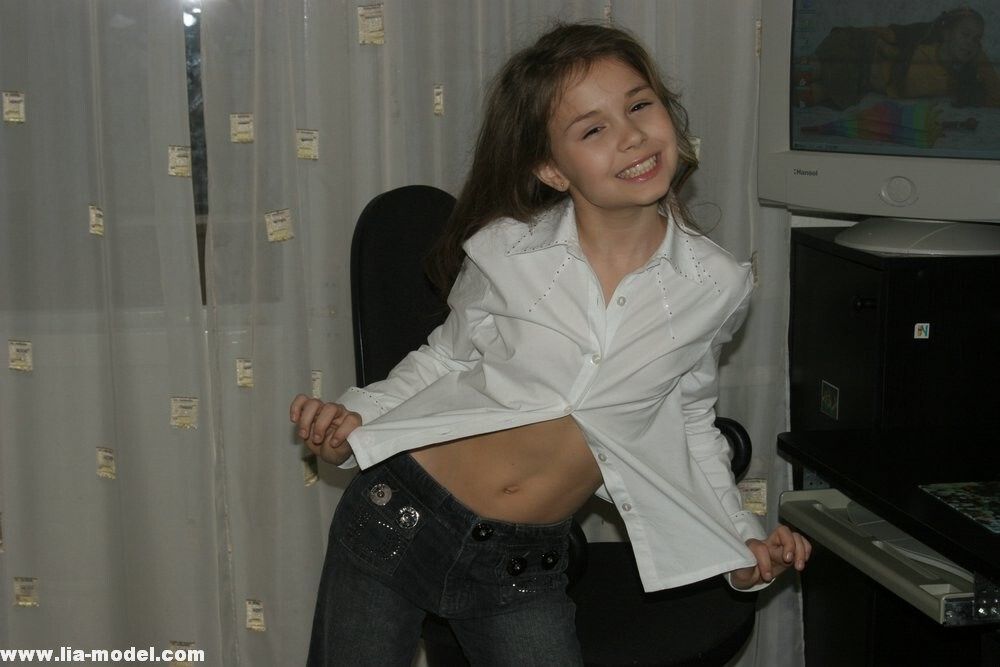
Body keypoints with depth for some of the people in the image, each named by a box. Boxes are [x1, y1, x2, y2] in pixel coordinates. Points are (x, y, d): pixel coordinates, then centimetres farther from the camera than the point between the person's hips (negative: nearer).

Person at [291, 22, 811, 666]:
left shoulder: (717, 286, -6)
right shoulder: (505, 252, -11)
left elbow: (690, 424, 10)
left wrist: (742, 543, 3)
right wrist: (356, 419, -8)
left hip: (524, 565, 1)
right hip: (401, 515, -1)